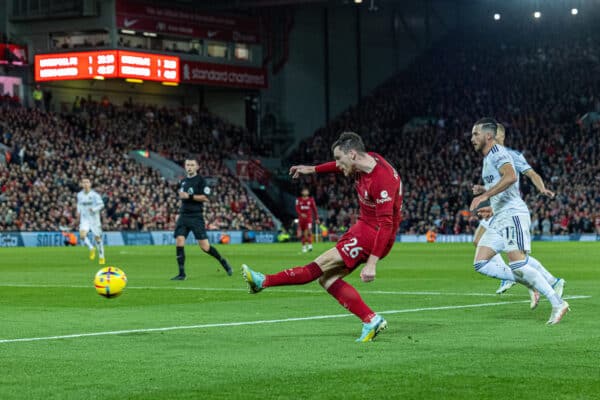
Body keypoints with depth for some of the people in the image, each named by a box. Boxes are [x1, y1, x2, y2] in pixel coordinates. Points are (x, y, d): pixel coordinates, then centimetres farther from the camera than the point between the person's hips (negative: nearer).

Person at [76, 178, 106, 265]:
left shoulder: (94, 195, -8)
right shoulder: (80, 195, 5)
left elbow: (101, 204, -12)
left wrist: (94, 209, -27)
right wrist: (78, 211, 9)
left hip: (94, 218, -2)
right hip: (84, 219, 2)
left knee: (97, 237, 2)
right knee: (82, 235, -22)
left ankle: (101, 257, 18)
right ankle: (91, 249, 2)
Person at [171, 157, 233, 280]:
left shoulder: (200, 180, -4)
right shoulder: (183, 181, 16)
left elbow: (206, 198, -14)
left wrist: (189, 196, -18)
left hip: (196, 216, -6)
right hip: (183, 215, 6)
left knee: (204, 246, -7)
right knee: (179, 242, -10)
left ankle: (223, 261, 18)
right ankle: (182, 274, -6)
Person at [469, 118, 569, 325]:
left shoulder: (497, 153, -10)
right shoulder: (488, 157, 21)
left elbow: (510, 176, -30)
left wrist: (484, 195, -31)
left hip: (512, 214, -10)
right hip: (499, 218, 10)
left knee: (518, 265, -17)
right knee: (480, 264, 0)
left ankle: (558, 304, -12)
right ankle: (529, 282, 6)